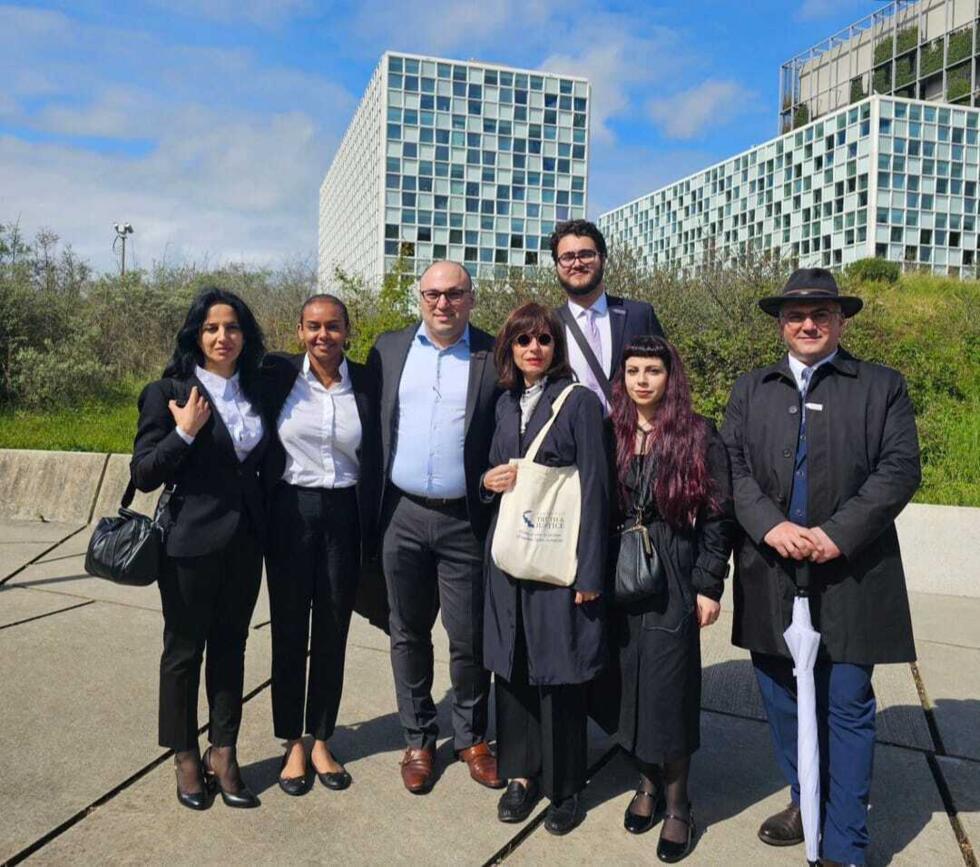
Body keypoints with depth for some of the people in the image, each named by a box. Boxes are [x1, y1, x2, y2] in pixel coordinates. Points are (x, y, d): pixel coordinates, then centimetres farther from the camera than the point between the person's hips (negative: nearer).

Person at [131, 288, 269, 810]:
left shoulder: (255, 391, 8)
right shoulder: (168, 393, -7)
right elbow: (143, 475, -10)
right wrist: (185, 433, -21)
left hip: (244, 541, 5)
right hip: (191, 542, -4)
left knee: (230, 647, 13)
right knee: (184, 649, 9)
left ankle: (223, 753, 25)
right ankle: (186, 757, 25)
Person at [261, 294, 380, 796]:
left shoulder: (365, 383, -1)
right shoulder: (277, 375, -4)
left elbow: (375, 460, 4)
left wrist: (372, 531, 0)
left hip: (343, 515, 1)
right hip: (290, 514, -1)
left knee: (332, 633, 11)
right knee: (289, 631, 9)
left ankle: (321, 741, 27)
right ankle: (292, 745, 25)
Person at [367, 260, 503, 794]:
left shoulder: (494, 357, -2)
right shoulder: (389, 349, 6)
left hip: (465, 520, -2)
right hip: (402, 516, 3)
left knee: (470, 638, 7)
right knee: (408, 634, 14)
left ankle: (472, 738, 30)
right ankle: (418, 740, 32)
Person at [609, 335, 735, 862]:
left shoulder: (698, 437, -5)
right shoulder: (612, 435, 5)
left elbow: (717, 516, -5)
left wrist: (709, 586, -7)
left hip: (674, 582, -3)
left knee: (668, 688, 0)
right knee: (630, 683, 9)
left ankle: (677, 802, 17)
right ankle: (648, 783, 28)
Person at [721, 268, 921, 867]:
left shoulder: (883, 386, 5)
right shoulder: (751, 389, 12)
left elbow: (900, 470, -5)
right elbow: (732, 466, 2)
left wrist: (838, 535, -16)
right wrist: (770, 525, -14)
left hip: (850, 577, -3)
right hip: (770, 575, 3)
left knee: (848, 710, 4)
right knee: (783, 701, 15)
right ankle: (807, 802, 36)